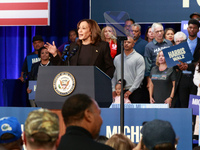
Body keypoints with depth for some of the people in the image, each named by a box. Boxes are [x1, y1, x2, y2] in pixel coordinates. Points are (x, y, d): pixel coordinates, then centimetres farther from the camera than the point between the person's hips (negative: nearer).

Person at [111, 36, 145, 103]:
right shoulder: (117, 58, 16)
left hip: (134, 91, -4)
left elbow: (140, 76, -6)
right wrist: (114, 89, 3)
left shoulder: (139, 58, 1)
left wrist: (130, 90, -12)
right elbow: (114, 75, 16)